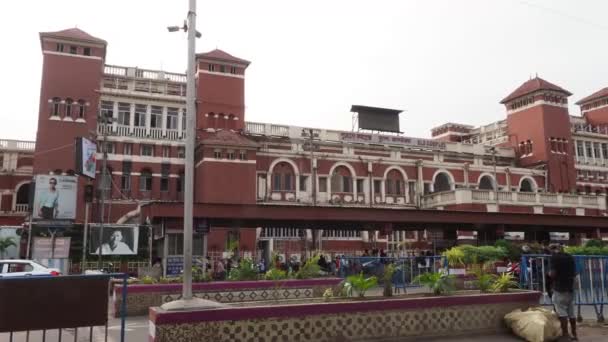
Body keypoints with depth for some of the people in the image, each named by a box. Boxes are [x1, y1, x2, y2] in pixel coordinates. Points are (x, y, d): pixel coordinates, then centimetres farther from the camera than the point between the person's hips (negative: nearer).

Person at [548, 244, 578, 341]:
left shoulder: (555, 257, -10)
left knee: (561, 312, -4)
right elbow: (574, 273, 15)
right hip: (570, 288, 7)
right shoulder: (570, 257, 11)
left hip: (560, 288, -7)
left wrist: (549, 273, 4)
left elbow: (553, 274, -16)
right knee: (571, 312, 12)